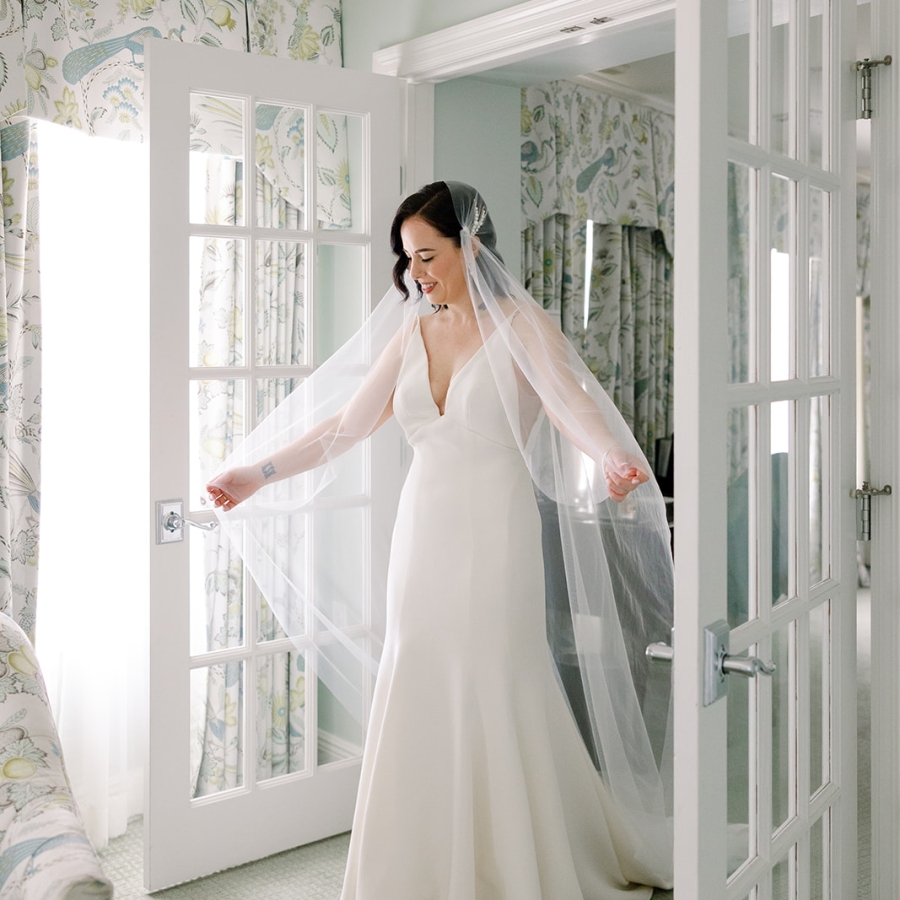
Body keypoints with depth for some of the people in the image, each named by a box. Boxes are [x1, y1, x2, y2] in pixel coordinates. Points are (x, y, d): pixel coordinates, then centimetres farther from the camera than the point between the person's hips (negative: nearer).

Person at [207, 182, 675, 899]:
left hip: (493, 538, -5)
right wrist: (259, 473, 7)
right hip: (424, 535, 5)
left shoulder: (519, 327, -5)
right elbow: (345, 424, 12)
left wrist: (613, 459, -43)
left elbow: (574, 406, -22)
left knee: (493, 704, 1)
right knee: (420, 701, 8)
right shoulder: (412, 333, 11)